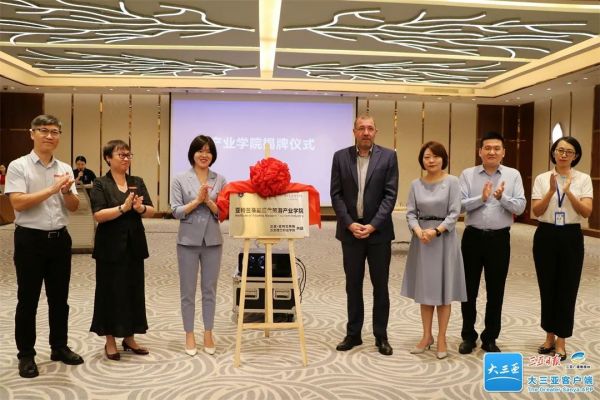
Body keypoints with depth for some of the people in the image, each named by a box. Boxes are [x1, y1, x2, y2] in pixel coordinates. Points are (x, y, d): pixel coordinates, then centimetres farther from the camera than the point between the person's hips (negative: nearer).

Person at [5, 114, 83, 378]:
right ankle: (26, 355, 17)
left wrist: (67, 191, -15)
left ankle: (59, 347, 27)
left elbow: (74, 207, 6)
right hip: (30, 239, -4)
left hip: (60, 239, 5)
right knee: (28, 299, 5)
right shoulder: (18, 166, -6)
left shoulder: (65, 168, 8)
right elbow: (18, 203, -17)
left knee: (59, 298, 13)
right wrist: (52, 189, -18)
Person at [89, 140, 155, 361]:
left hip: (134, 245, 5)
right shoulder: (101, 184, -5)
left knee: (133, 290, 10)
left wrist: (140, 208, -16)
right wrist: (123, 207, -25)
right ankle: (110, 341, 15)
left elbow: (151, 211, 4)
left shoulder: (138, 182, 8)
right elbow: (98, 215, -16)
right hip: (111, 247, -5)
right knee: (111, 292, 2)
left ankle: (129, 338, 22)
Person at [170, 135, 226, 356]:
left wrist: (208, 201, -16)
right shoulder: (180, 180, -2)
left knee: (210, 289, 10)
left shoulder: (220, 180, 3)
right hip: (188, 240, -1)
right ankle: (189, 335, 19)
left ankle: (208, 334, 22)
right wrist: (196, 200, -17)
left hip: (213, 240, 2)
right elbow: (176, 212, -6)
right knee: (188, 291, 6)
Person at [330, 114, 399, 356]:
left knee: (380, 285, 7)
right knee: (353, 285, 9)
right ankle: (353, 334, 20)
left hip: (379, 231, -1)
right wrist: (350, 224, -11)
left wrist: (373, 225, -14)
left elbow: (390, 195, -6)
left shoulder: (388, 156, -1)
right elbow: (336, 194, 0)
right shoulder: (340, 157, 3)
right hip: (350, 230, 1)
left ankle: (381, 336, 18)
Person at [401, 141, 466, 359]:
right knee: (425, 288, 9)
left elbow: (454, 213, -8)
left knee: (443, 289, 3)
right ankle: (426, 336, 21)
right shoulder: (416, 184, 5)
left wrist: (436, 230, -20)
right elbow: (411, 213, 2)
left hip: (444, 238, -3)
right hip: (422, 238, 3)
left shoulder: (452, 181, -4)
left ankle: (441, 338, 14)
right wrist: (419, 231, -16)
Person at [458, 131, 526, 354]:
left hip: (499, 238, 0)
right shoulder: (467, 175, 0)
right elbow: (459, 205, -9)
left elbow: (520, 207, -6)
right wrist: (482, 198, -21)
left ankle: (490, 338, 24)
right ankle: (468, 336, 24)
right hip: (473, 237, 0)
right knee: (469, 289, 8)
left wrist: (502, 197, -22)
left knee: (495, 291, 9)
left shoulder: (513, 175, 2)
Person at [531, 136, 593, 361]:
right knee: (547, 288, 10)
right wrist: (551, 191, -20)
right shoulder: (542, 179, 2)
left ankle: (561, 342, 14)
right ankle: (550, 337, 26)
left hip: (570, 237, -1)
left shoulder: (583, 179, 0)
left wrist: (568, 191, -22)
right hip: (546, 236, 1)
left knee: (567, 289, 3)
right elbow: (536, 211, -7)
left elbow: (587, 212, -10)